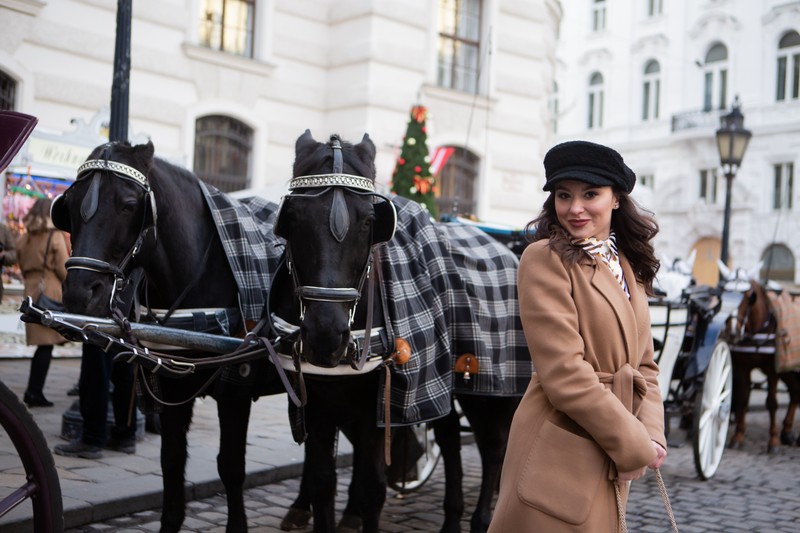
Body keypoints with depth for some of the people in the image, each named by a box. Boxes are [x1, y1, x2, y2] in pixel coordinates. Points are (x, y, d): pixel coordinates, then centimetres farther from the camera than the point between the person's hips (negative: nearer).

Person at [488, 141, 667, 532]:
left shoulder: (629, 268, 12)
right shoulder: (545, 258, -11)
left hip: (609, 466, 7)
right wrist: (635, 447, -12)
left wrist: (652, 436, -5)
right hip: (559, 459, -7)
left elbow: (644, 366, 12)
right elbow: (564, 375, -18)